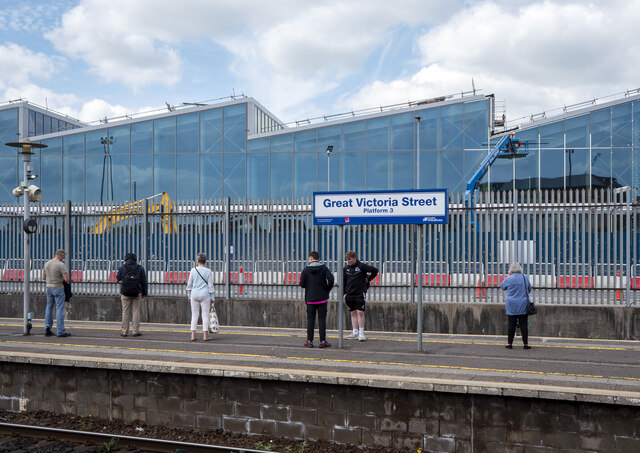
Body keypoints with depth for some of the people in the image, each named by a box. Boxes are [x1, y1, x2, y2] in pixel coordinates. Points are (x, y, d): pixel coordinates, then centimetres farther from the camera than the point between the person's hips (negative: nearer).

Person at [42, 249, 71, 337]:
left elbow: (43, 277, 13)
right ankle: (60, 331, -2)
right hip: (58, 288, -7)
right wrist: (65, 280, 2)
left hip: (49, 287, 7)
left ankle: (47, 328, 15)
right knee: (59, 309, -3)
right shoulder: (61, 265, -16)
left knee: (49, 307, 17)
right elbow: (66, 279, -20)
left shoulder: (47, 263, 6)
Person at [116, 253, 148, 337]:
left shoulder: (122, 268, -3)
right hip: (137, 293, 0)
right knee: (136, 312, 4)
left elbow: (118, 279, 8)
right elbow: (144, 282, 2)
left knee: (125, 312, 6)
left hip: (125, 293, 0)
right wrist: (144, 293, 9)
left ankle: (124, 331, 7)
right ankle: (135, 331, 3)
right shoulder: (140, 268, 0)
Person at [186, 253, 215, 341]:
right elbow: (210, 285, -2)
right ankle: (205, 335, 2)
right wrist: (212, 298, 4)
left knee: (194, 316, 9)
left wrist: (189, 296, 13)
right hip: (205, 295, -2)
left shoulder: (193, 270, 0)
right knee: (205, 315, 4)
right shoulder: (208, 271, -3)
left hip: (194, 295, 2)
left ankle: (193, 335, 7)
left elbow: (189, 284, 3)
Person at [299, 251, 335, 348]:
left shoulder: (306, 269, -3)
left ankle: (309, 341, 7)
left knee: (310, 319, 7)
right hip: (322, 298, 0)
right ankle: (323, 341, 1)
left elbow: (302, 284, -6)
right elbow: (331, 279, -14)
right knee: (322, 319, 2)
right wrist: (327, 289, 1)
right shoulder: (324, 268, -2)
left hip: (310, 298, 0)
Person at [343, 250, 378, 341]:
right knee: (353, 313, 8)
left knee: (360, 312, -9)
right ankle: (355, 333, 12)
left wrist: (368, 279, 1)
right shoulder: (346, 268, 9)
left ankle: (361, 333, -5)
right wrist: (344, 293, 9)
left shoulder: (361, 266, -5)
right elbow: (343, 282, 16)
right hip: (349, 294, 5)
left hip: (360, 293, -5)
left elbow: (375, 270, -1)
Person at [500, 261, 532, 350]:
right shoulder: (525, 278, -1)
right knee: (524, 324, 5)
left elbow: (502, 286, 9)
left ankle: (509, 343, 8)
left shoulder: (509, 279, -10)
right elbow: (529, 289, 13)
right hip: (523, 306, 2)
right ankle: (525, 343, 6)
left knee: (511, 324, 4)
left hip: (511, 306, -2)